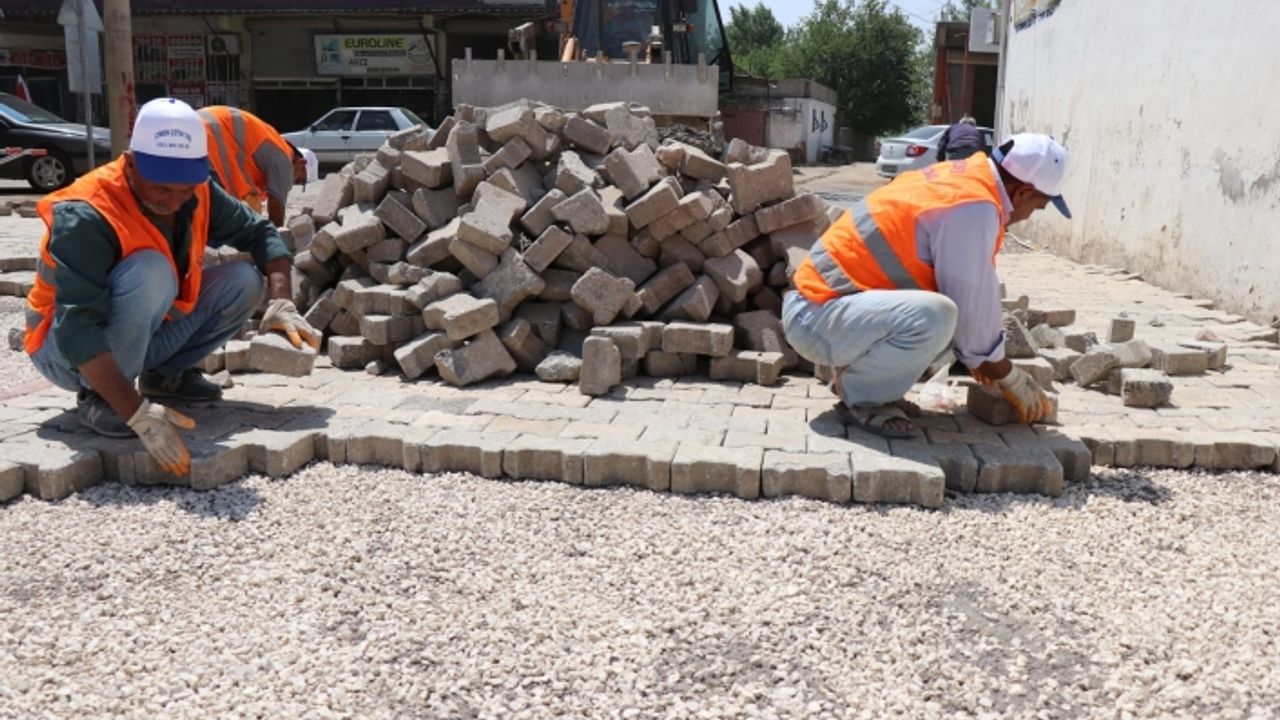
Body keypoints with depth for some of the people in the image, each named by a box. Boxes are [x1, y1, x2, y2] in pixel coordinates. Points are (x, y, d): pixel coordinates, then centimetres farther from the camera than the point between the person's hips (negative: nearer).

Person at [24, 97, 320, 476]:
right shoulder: (85, 216, -32)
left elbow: (259, 232, -3)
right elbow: (78, 333, -39)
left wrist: (280, 303, -22)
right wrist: (138, 414, -47)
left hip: (142, 337, 7)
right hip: (66, 349, -6)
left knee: (244, 280, -10)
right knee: (150, 271, -34)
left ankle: (164, 375, 5)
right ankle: (97, 396, -17)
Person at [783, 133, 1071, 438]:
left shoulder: (958, 177, 10)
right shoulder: (974, 208, -19)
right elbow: (975, 307, -14)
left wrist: (981, 358, 24)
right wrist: (1013, 382, 2)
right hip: (816, 318, -10)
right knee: (933, 316, -31)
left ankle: (856, 368, 14)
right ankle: (859, 395, -7)